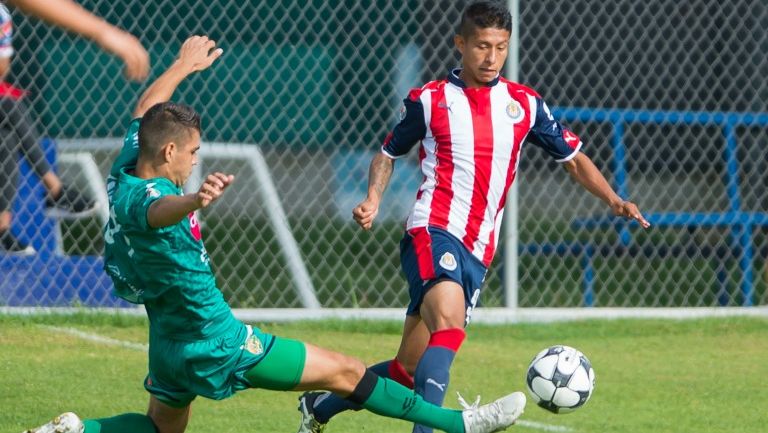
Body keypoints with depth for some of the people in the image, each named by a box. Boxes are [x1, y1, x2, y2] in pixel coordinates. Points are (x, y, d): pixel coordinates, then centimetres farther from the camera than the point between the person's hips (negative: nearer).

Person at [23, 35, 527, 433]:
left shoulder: (125, 172, 0)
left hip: (172, 345, 10)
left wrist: (183, 66, 33)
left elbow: (145, 112, 19)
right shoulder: (142, 198, -27)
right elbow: (160, 211, -53)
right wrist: (196, 200, -76)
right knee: (346, 372, -3)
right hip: (217, 342, -10)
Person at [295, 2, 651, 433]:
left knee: (409, 370, 6)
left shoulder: (524, 104, 10)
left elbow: (573, 157, 16)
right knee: (449, 328, -33)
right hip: (434, 231, -4)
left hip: (478, 252, 4)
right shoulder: (428, 101, 3)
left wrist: (614, 200, 1)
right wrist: (373, 200, -3)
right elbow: (389, 153, 16)